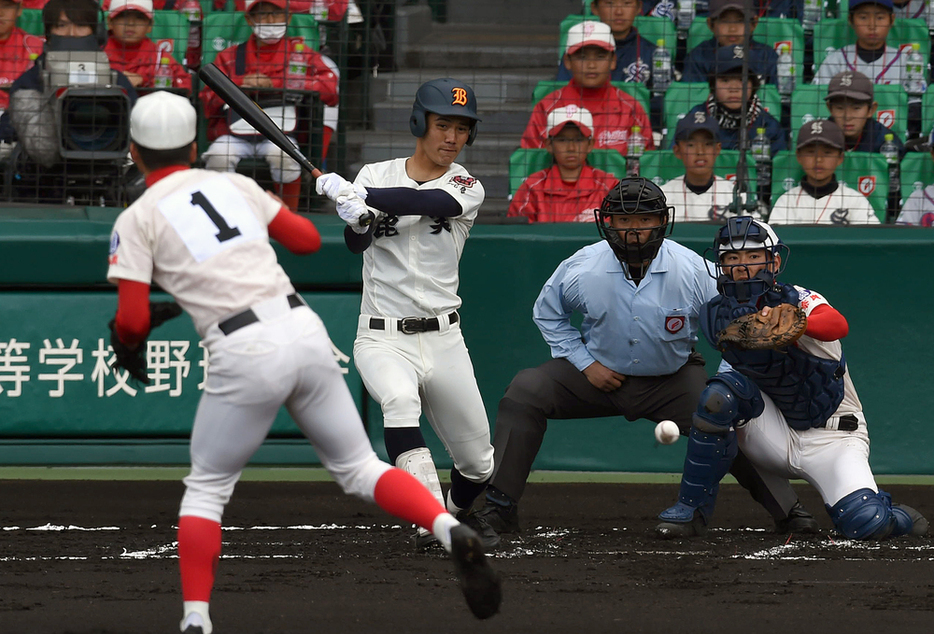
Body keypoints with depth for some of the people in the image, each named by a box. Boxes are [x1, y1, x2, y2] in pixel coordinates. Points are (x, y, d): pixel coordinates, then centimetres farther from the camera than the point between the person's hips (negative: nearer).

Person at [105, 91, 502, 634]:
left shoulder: (136, 220, 4)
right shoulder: (234, 185, 17)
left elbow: (132, 320, -2)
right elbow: (309, 240, 22)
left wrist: (127, 344, 20)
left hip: (245, 355, -4)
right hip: (306, 329, 4)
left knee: (207, 488, 14)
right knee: (358, 467, 13)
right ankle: (453, 531, -12)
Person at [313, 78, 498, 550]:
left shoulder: (466, 188, 1)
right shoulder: (376, 176, 2)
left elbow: (431, 202, -23)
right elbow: (357, 243, -14)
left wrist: (356, 195, -33)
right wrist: (354, 215, -38)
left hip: (444, 339, 2)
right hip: (383, 338, -2)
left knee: (478, 462, 6)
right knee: (400, 399, -35)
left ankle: (457, 517, 40)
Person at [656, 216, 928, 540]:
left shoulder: (798, 300, -18)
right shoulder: (716, 315, -3)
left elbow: (837, 325, -41)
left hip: (830, 437, -3)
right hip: (775, 435, 3)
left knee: (866, 523, -25)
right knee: (721, 392, -26)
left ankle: (898, 516, 15)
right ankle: (692, 509, -14)